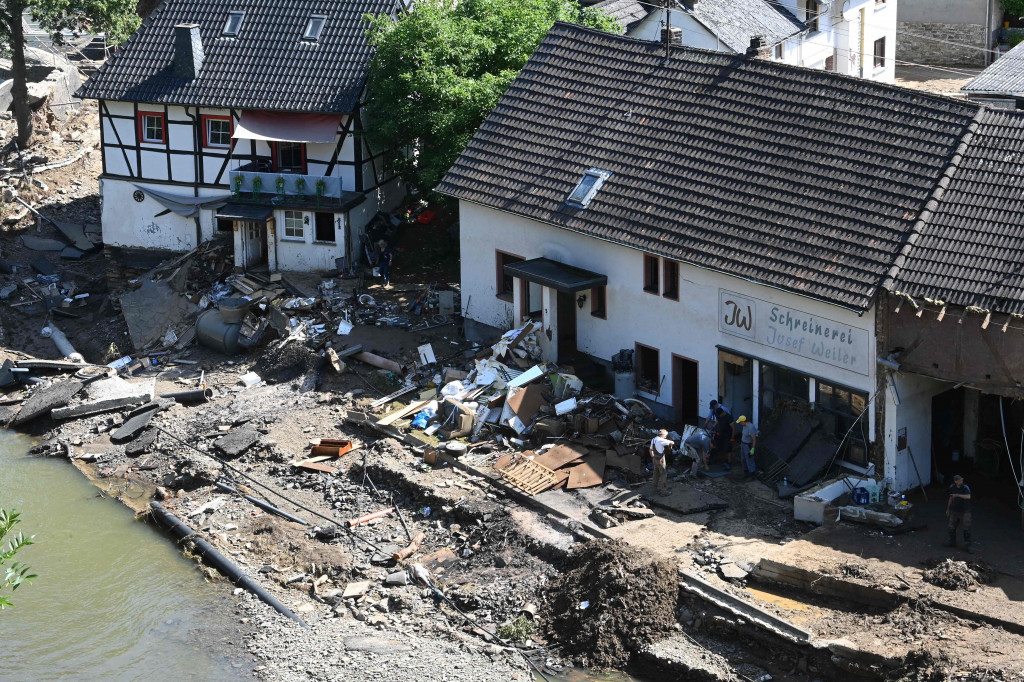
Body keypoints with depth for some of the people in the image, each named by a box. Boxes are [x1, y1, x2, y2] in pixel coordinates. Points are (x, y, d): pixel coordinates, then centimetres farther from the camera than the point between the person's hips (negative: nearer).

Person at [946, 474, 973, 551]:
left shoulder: (965, 487, -19)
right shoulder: (952, 487, -2)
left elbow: (968, 497, -36)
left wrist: (957, 495, -40)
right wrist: (948, 509, 17)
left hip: (965, 511, -5)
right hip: (954, 510, 5)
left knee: (966, 528, -4)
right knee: (952, 527, 13)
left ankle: (967, 545, 5)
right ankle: (952, 542, 31)